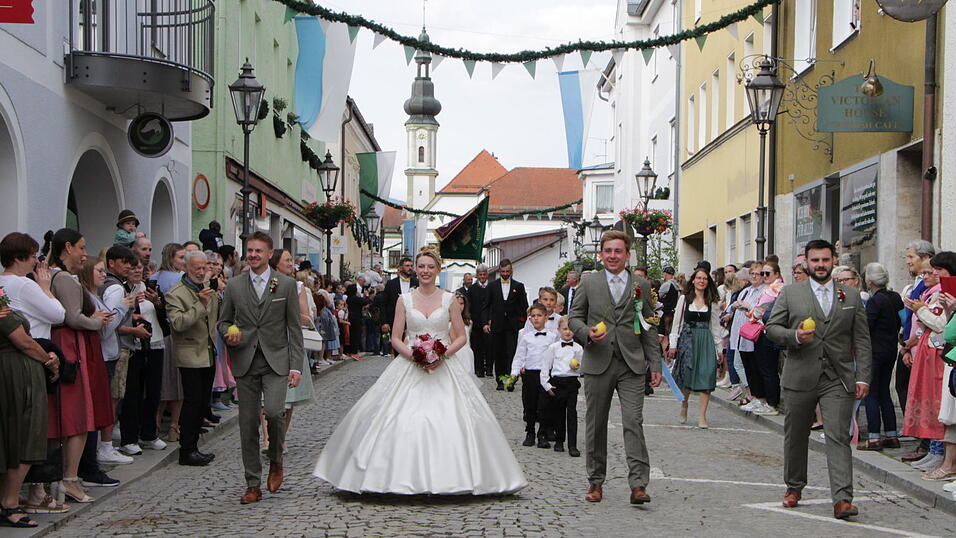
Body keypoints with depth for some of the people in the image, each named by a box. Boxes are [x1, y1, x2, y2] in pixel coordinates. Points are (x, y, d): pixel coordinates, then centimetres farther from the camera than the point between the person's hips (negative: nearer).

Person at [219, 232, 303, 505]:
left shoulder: (286, 285, 2)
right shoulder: (234, 286, 8)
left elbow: (295, 328, 2)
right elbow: (224, 321, 16)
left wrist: (296, 366, -5)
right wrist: (229, 334, -8)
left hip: (276, 361, -2)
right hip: (245, 362, 3)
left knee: (273, 411, -22)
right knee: (248, 424, 3)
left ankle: (276, 460, 7)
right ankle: (253, 485, 13)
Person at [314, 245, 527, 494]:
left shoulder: (449, 300, 6)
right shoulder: (405, 300, 6)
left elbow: (461, 337, 7)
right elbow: (395, 338, 6)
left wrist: (443, 354, -10)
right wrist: (412, 354, -12)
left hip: (444, 369, 0)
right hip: (409, 369, 0)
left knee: (450, 420, -10)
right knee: (402, 422, -9)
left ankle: (447, 477, -2)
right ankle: (404, 476, -2)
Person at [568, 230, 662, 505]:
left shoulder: (642, 285, 9)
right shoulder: (589, 283, 8)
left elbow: (649, 327, 11)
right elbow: (574, 316, 9)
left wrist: (655, 364, 6)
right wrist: (587, 332, -13)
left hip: (631, 364, 0)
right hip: (598, 363, 1)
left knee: (634, 421, -11)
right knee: (595, 424, 6)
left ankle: (638, 484, -12)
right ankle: (595, 482, 18)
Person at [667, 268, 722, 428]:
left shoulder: (713, 302, 9)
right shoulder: (684, 299, 4)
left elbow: (715, 326, 12)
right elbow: (677, 322, 5)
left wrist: (718, 347, 9)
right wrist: (673, 345, 0)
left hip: (706, 341, 1)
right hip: (687, 339, -1)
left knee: (706, 376, -8)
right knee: (686, 376, 0)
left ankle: (702, 416, -5)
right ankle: (684, 405, 29)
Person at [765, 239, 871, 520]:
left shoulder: (851, 296, 8)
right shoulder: (790, 293, 6)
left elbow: (862, 341, 7)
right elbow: (772, 327, 6)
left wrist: (863, 377, 0)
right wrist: (794, 336, -14)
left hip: (838, 380, -1)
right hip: (799, 378, 1)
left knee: (838, 437, -10)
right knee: (796, 435, 12)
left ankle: (842, 499, -15)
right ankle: (794, 486, 31)